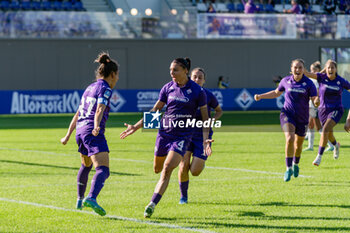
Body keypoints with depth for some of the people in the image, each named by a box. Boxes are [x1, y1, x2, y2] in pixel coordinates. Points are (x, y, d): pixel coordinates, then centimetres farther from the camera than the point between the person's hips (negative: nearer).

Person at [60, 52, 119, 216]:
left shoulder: (90, 88, 22)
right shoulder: (105, 89, -3)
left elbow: (78, 114, 27)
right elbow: (99, 110, -22)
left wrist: (68, 135, 30)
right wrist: (96, 126, -37)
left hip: (80, 131, 9)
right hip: (93, 133, -9)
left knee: (86, 165, 32)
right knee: (103, 169, -22)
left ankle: (80, 200, 47)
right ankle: (91, 198, -46)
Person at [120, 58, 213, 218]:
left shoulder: (197, 91, -7)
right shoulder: (168, 88, 3)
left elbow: (205, 117, -2)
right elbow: (155, 111, 12)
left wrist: (205, 139, -15)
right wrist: (136, 127, 7)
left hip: (182, 136, -4)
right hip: (164, 132, 4)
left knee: (167, 169, -19)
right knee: (157, 169, 14)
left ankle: (152, 205, -19)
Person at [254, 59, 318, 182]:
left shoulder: (308, 83, -8)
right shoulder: (286, 81, -1)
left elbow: (315, 100, -11)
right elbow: (276, 93, 16)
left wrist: (316, 101, -35)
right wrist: (260, 96, 9)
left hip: (302, 117, 1)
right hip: (288, 114, -1)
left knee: (298, 144, 15)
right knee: (290, 139, -23)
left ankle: (295, 164, 46)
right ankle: (288, 169, -17)